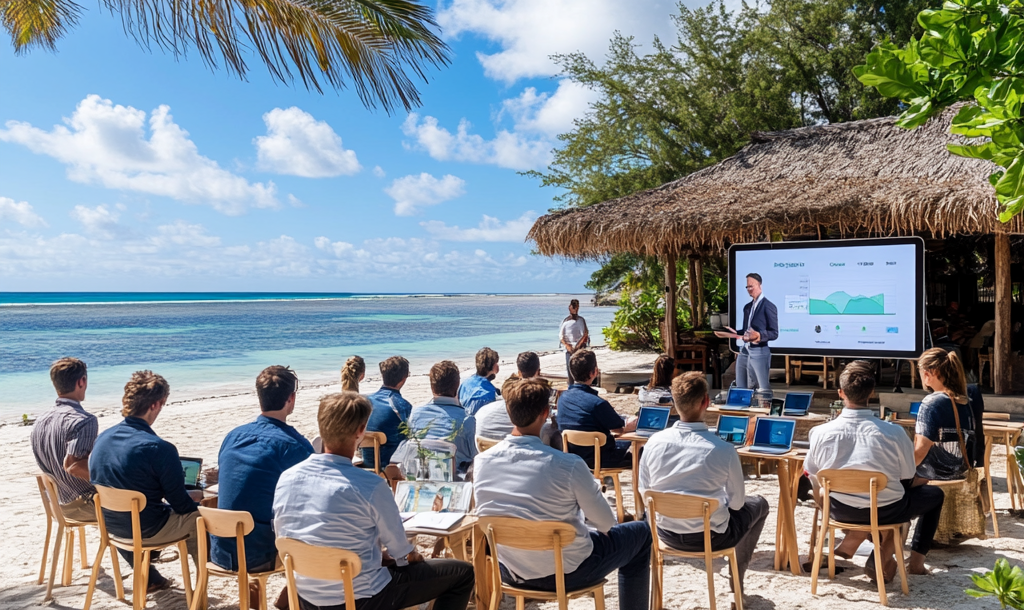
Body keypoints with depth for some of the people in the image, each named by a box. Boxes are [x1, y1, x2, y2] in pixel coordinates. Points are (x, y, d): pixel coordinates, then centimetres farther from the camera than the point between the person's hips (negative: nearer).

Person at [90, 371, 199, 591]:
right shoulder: (160, 449, -27)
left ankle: (149, 579, 38)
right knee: (197, 516, 18)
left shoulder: (102, 438, -5)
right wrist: (198, 506, 7)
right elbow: (181, 504, -17)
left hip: (110, 524, 7)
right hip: (146, 530, -6)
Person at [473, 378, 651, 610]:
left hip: (508, 572, 5)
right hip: (565, 573, -4)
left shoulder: (481, 461, -13)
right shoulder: (569, 465, -27)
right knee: (641, 532, 19)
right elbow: (606, 523, -13)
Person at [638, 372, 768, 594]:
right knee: (759, 504, 25)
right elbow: (737, 502, -8)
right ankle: (736, 579, 33)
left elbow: (645, 492, -2)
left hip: (666, 534, 4)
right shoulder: (724, 450, -22)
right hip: (709, 538, -4)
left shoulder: (654, 442, -13)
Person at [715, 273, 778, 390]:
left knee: (764, 390, 1)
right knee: (741, 388, 10)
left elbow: (774, 333, -11)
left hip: (759, 353, -7)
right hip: (744, 351, 7)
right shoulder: (747, 307, 15)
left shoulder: (768, 306, -7)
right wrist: (732, 332, 3)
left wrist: (759, 335, -29)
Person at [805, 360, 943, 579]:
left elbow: (814, 481, 0)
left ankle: (855, 537, 20)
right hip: (886, 512, -2)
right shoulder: (894, 432, -18)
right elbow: (909, 482, -4)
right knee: (935, 494, 26)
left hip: (840, 511, 3)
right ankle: (916, 561, 23)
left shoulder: (820, 433, -14)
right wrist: (924, 478, 20)